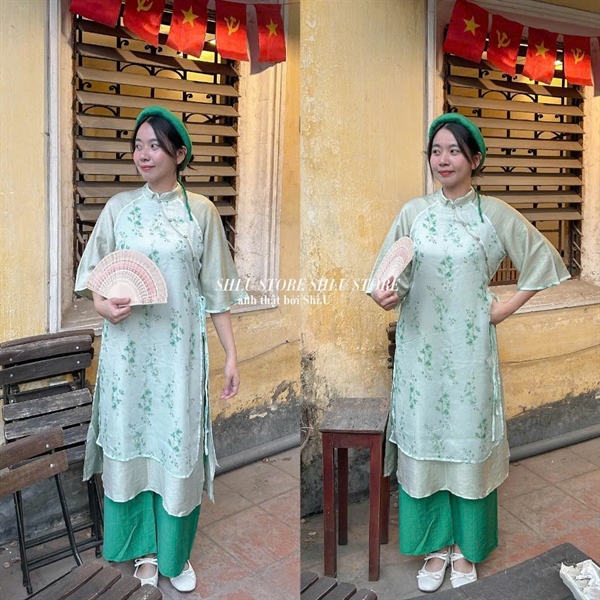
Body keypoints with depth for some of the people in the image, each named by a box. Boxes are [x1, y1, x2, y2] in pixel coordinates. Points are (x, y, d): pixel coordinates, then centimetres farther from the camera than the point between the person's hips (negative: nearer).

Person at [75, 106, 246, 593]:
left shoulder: (201, 210, 1)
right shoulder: (119, 207, 4)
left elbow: (216, 291, 1)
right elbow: (95, 274, 9)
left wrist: (232, 355, -1)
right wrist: (103, 305, -13)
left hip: (180, 349, -1)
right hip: (128, 348, 1)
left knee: (179, 444, 4)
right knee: (132, 440, 8)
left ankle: (176, 552, 25)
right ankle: (143, 547, 29)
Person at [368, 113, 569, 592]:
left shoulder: (495, 214, 0)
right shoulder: (413, 213, 4)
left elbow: (544, 260, 5)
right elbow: (391, 277, 2)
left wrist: (507, 308, -1)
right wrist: (383, 295, -21)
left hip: (470, 348, -1)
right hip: (420, 347, 2)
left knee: (468, 440, 7)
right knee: (423, 439, 7)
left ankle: (466, 547, 26)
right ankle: (434, 545, 24)